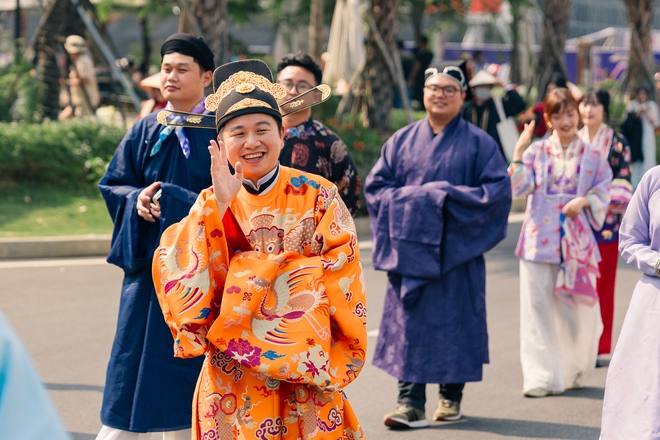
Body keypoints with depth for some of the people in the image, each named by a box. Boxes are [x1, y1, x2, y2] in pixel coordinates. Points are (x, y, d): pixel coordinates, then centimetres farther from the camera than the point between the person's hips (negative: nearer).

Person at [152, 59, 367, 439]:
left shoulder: (319, 197, 0)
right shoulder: (214, 204, 5)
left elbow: (340, 277, -6)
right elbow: (182, 273, -9)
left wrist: (249, 268, -9)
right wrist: (219, 204, -18)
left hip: (307, 367, -1)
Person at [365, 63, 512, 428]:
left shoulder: (479, 143, 2)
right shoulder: (402, 140, 10)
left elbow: (498, 191, -5)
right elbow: (375, 185, 9)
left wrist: (447, 197, -12)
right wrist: (407, 200, -9)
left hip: (457, 252, -2)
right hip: (410, 248, 2)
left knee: (455, 322, 4)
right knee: (409, 323, -4)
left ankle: (451, 397, 18)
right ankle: (410, 404, -4)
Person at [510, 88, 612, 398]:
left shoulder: (593, 156, 8)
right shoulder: (537, 151, 6)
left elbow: (602, 193, 6)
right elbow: (518, 187, -5)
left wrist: (583, 201, -12)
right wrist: (519, 151, -13)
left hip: (576, 240, 0)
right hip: (540, 240, 0)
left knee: (576, 308, 1)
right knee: (539, 306, -3)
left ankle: (573, 372, 19)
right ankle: (543, 376, 1)